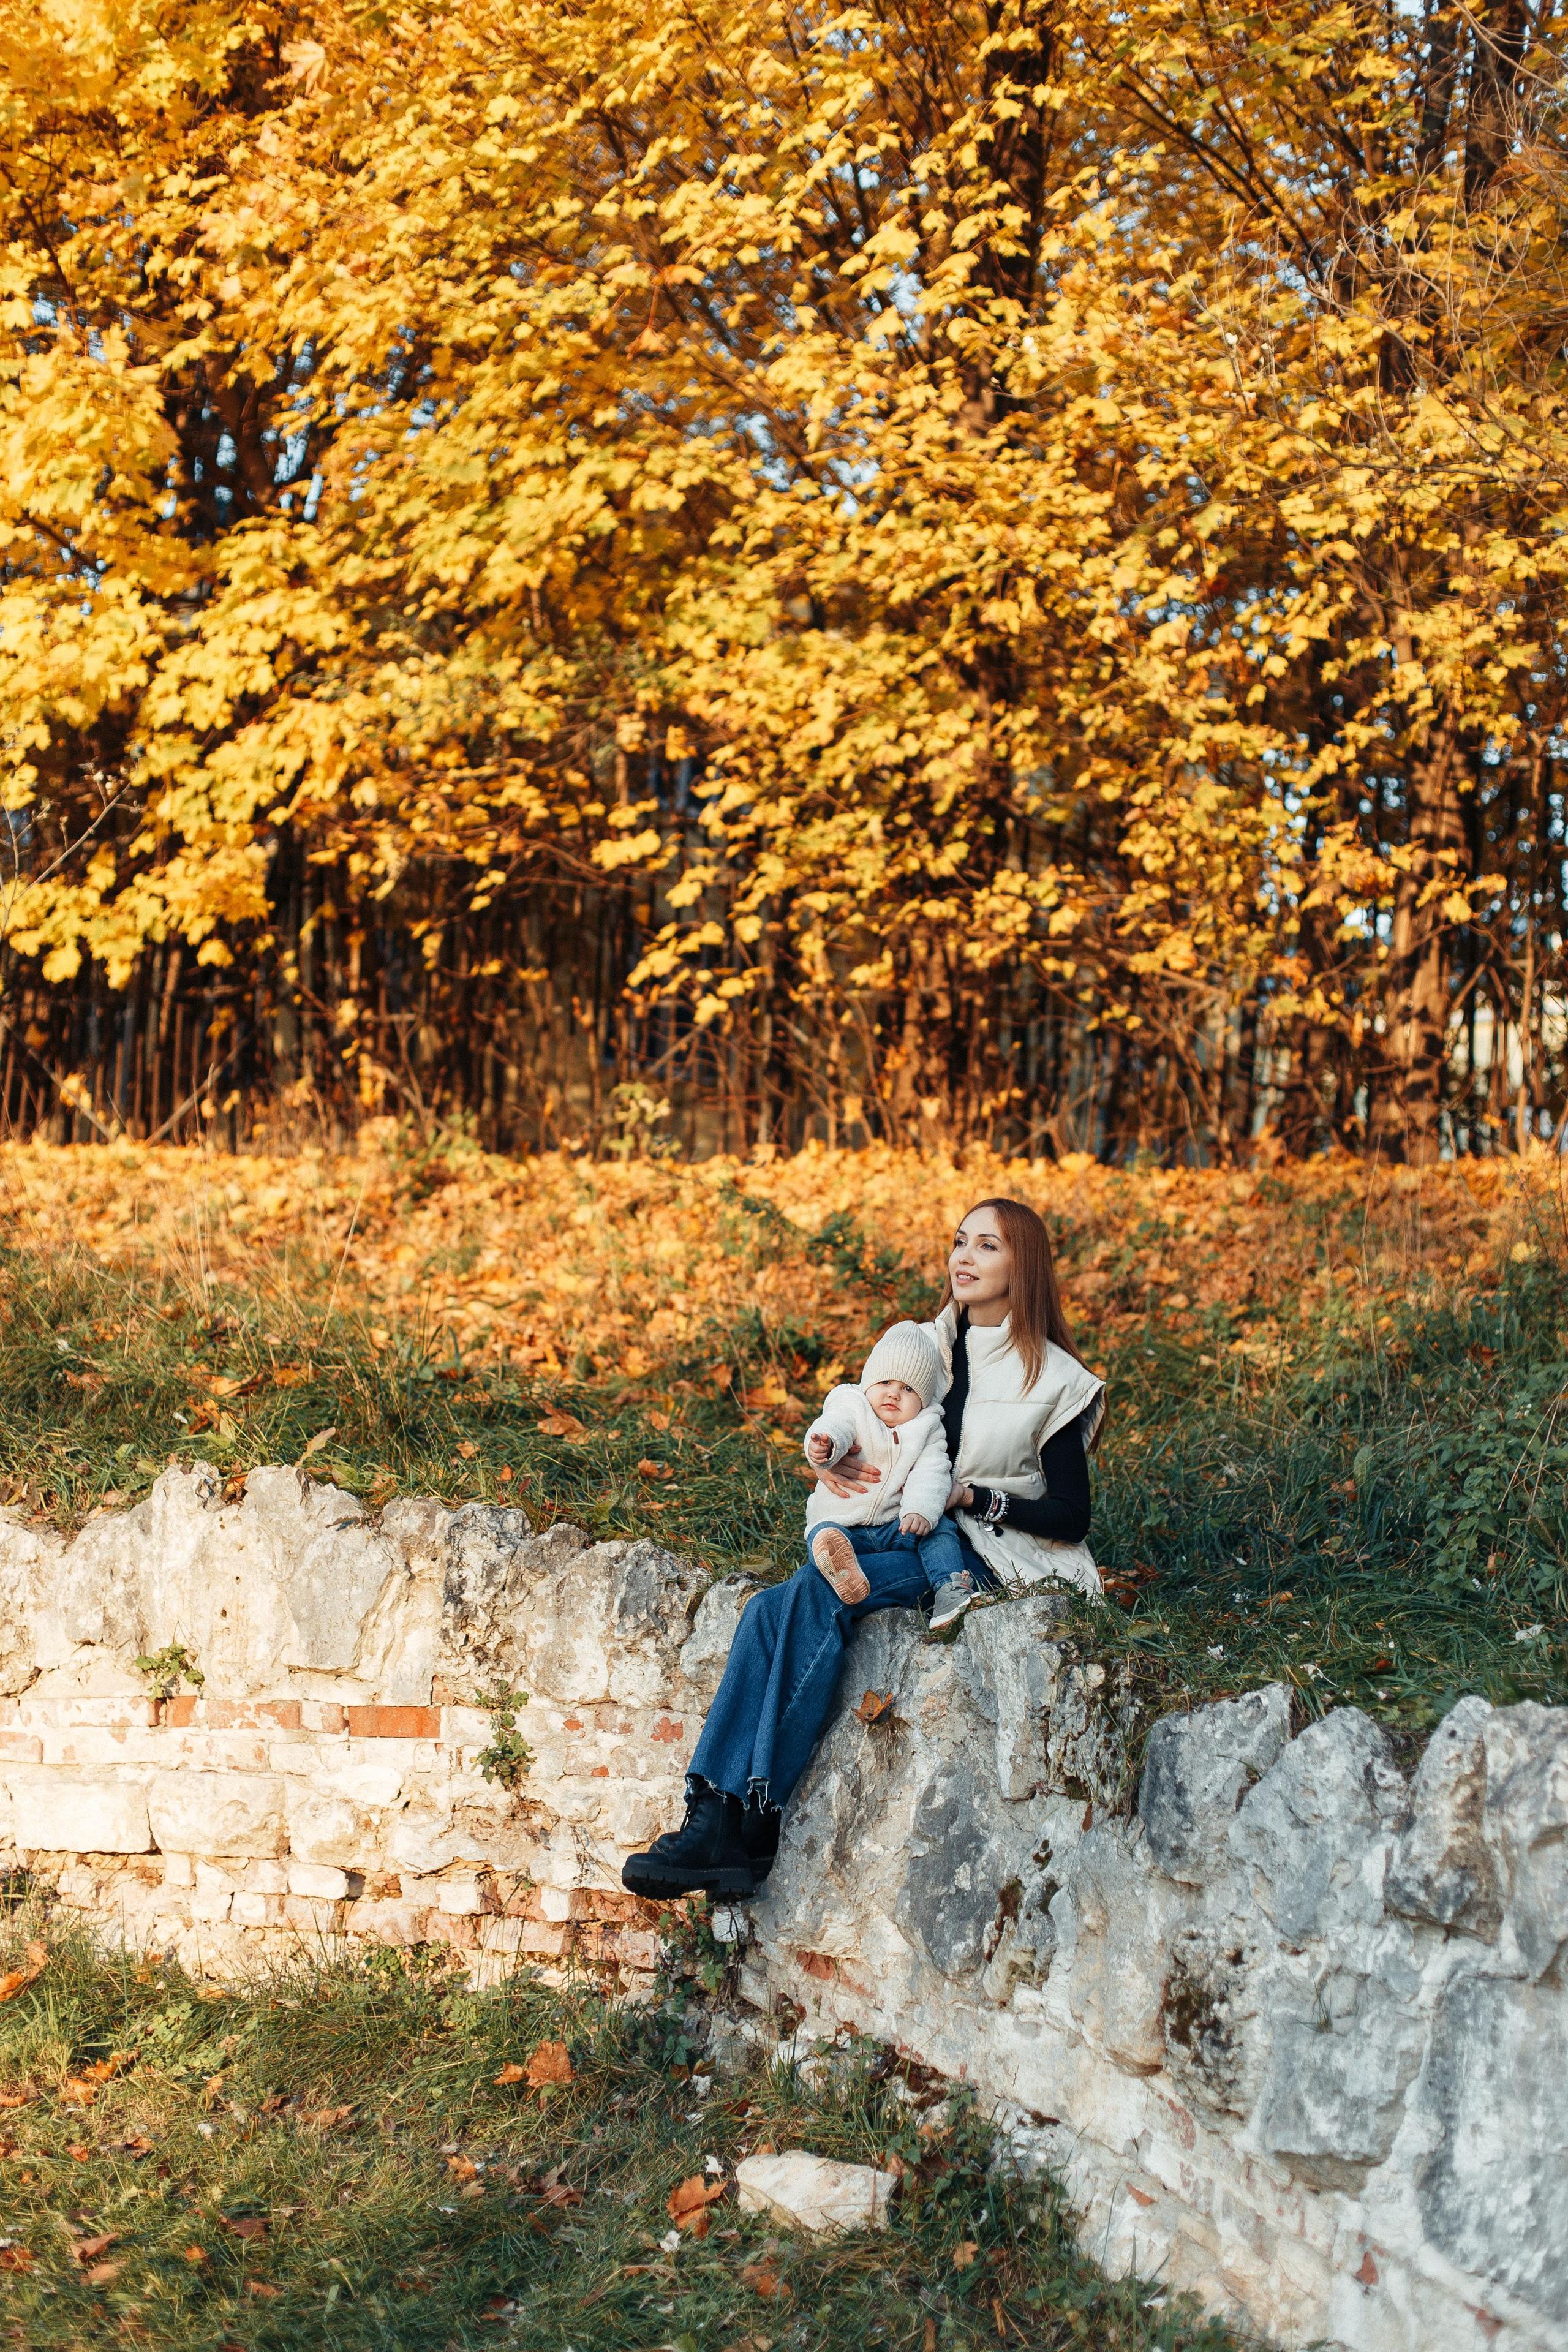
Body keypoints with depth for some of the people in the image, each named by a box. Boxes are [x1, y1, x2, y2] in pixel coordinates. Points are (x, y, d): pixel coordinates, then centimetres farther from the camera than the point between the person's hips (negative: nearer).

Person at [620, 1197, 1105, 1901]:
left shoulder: (1053, 1380, -2)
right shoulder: (927, 1345, 13)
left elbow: (1070, 1517, -3)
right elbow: (862, 1428, 21)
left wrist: (970, 1496, -15)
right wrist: (828, 1459, -3)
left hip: (978, 1554, -5)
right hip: (896, 1538, 6)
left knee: (821, 1592, -32)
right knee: (770, 1610, -26)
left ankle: (751, 1825, -33)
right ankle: (713, 1812, -35)